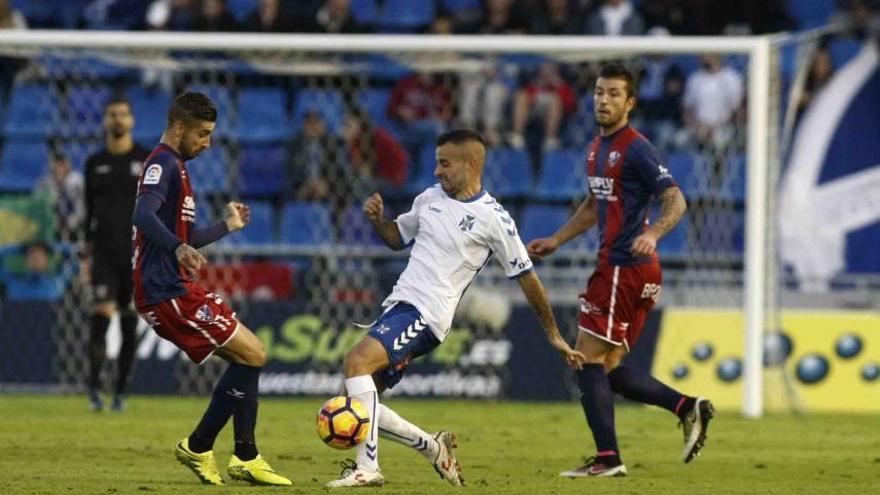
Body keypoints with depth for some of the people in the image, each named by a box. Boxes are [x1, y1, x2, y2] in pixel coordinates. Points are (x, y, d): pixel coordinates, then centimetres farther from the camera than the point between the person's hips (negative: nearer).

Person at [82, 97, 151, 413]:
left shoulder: (148, 160, 4)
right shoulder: (95, 164, 9)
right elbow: (89, 210, 14)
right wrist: (85, 255, 10)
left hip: (137, 250, 0)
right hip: (104, 249, 0)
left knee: (129, 321, 3)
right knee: (102, 311, -16)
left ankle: (121, 392, 11)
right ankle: (94, 386, -12)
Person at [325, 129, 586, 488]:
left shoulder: (492, 218, -6)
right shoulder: (431, 198, 14)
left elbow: (525, 277, 1)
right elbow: (397, 238, 28)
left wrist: (554, 336, 5)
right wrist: (377, 220, 5)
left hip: (427, 314, -8)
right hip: (398, 304, 8)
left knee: (356, 363, -28)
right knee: (361, 404, 2)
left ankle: (367, 467, -29)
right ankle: (433, 447, 18)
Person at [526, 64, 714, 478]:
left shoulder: (636, 149, -12)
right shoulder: (598, 148, 16)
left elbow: (675, 201, -18)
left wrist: (653, 233, -35)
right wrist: (556, 241, 29)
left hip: (626, 268, -9)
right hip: (616, 267, 9)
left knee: (588, 359, -8)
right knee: (609, 368, 9)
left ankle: (607, 459, -7)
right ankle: (688, 408, 11)